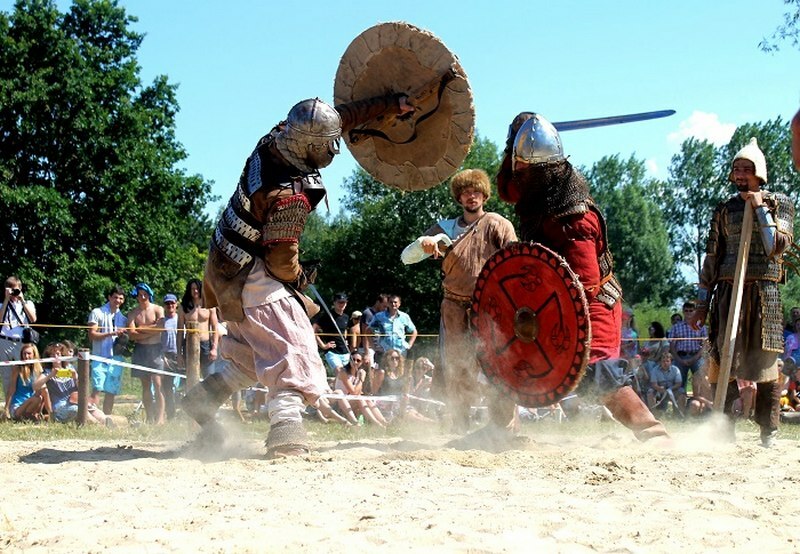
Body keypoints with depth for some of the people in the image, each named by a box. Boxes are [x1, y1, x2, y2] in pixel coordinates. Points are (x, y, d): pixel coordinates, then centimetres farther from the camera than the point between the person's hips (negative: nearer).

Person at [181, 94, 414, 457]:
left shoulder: (275, 139, -7)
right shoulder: (290, 197, -31)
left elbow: (343, 116, 5)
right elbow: (282, 261, -21)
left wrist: (392, 104, 9)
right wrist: (298, 279, 1)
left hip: (224, 265, 9)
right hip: (254, 279, -9)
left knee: (250, 356, 21)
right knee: (292, 352, -12)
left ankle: (202, 400, 21)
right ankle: (286, 430, -27)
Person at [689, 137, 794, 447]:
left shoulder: (778, 204, 6)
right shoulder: (725, 209, 14)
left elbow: (777, 246, -9)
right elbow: (712, 257, 14)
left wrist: (760, 209, -11)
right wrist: (703, 301, 10)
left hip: (763, 291, -2)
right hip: (728, 290, 3)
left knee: (765, 363, -3)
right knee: (724, 363, -3)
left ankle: (769, 433, 3)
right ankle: (724, 431, 1)